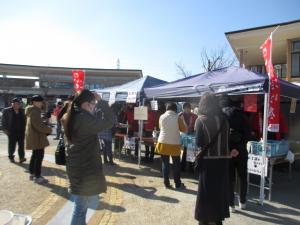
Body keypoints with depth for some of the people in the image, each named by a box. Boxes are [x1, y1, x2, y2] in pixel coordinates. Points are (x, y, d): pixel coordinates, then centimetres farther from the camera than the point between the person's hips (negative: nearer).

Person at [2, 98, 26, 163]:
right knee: (12, 144, 6)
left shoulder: (22, 110, 7)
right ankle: (11, 157, 24)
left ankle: (21, 158, -6)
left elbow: (24, 120, 12)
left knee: (21, 144, -5)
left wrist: (25, 128, 8)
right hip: (12, 131, -2)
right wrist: (5, 129, -6)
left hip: (21, 131, 2)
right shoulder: (7, 110, 0)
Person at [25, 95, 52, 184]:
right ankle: (37, 177, 1)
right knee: (39, 157, -5)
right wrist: (49, 129, -10)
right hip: (36, 138, -11)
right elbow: (39, 126, -25)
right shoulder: (34, 112, -19)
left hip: (34, 138, 11)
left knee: (35, 156, 19)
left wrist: (46, 127, 8)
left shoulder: (32, 111, 15)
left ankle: (32, 174, 29)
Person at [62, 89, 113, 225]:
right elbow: (108, 122, -26)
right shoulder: (83, 119, -25)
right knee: (81, 204, 6)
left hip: (76, 165, 10)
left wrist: (97, 103, 3)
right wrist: (101, 102, -17)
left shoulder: (72, 117, 5)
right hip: (84, 167, -10)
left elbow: (94, 121, 14)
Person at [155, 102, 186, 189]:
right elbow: (184, 129, 1)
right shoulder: (178, 117, -7)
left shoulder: (162, 117, 0)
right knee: (176, 164, 11)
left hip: (163, 143, 2)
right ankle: (178, 184, 19)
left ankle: (166, 183, 14)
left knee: (165, 164, 10)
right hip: (174, 144, -2)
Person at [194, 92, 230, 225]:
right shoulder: (224, 119, 1)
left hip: (208, 159, -4)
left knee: (206, 189, 9)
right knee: (221, 188, 16)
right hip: (223, 159, 4)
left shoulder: (201, 120, -12)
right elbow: (227, 138, 5)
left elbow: (198, 143, -12)